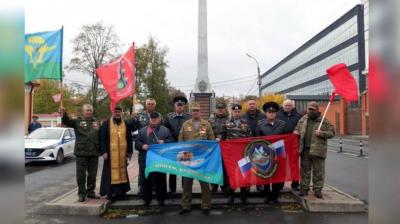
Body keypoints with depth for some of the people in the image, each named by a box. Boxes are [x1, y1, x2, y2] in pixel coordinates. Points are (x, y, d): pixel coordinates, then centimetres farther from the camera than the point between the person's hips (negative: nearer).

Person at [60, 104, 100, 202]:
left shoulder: (97, 122, 11)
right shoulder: (78, 121, 3)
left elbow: (100, 137, 11)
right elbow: (67, 122, -15)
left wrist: (100, 150, 7)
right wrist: (64, 114, -37)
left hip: (94, 153, 3)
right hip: (81, 153, -2)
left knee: (92, 175, 11)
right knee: (81, 175, 4)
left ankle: (90, 192, 24)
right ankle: (81, 193, 17)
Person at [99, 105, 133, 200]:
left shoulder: (126, 124, 10)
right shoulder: (106, 124, 1)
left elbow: (129, 139, 11)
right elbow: (102, 138, -3)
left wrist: (130, 151, 7)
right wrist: (104, 152, -10)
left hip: (122, 153, 3)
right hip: (110, 153, -3)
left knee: (122, 171, 9)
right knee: (111, 172, -1)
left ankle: (121, 191, 18)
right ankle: (110, 192, 8)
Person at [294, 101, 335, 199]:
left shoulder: (324, 121, 1)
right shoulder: (303, 119, 12)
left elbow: (332, 133, -1)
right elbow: (297, 129, 23)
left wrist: (321, 133, -16)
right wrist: (296, 132, 1)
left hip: (318, 150, -3)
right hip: (305, 150, 3)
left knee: (318, 171, 4)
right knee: (304, 170, 10)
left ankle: (317, 189, 15)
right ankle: (304, 188, 20)